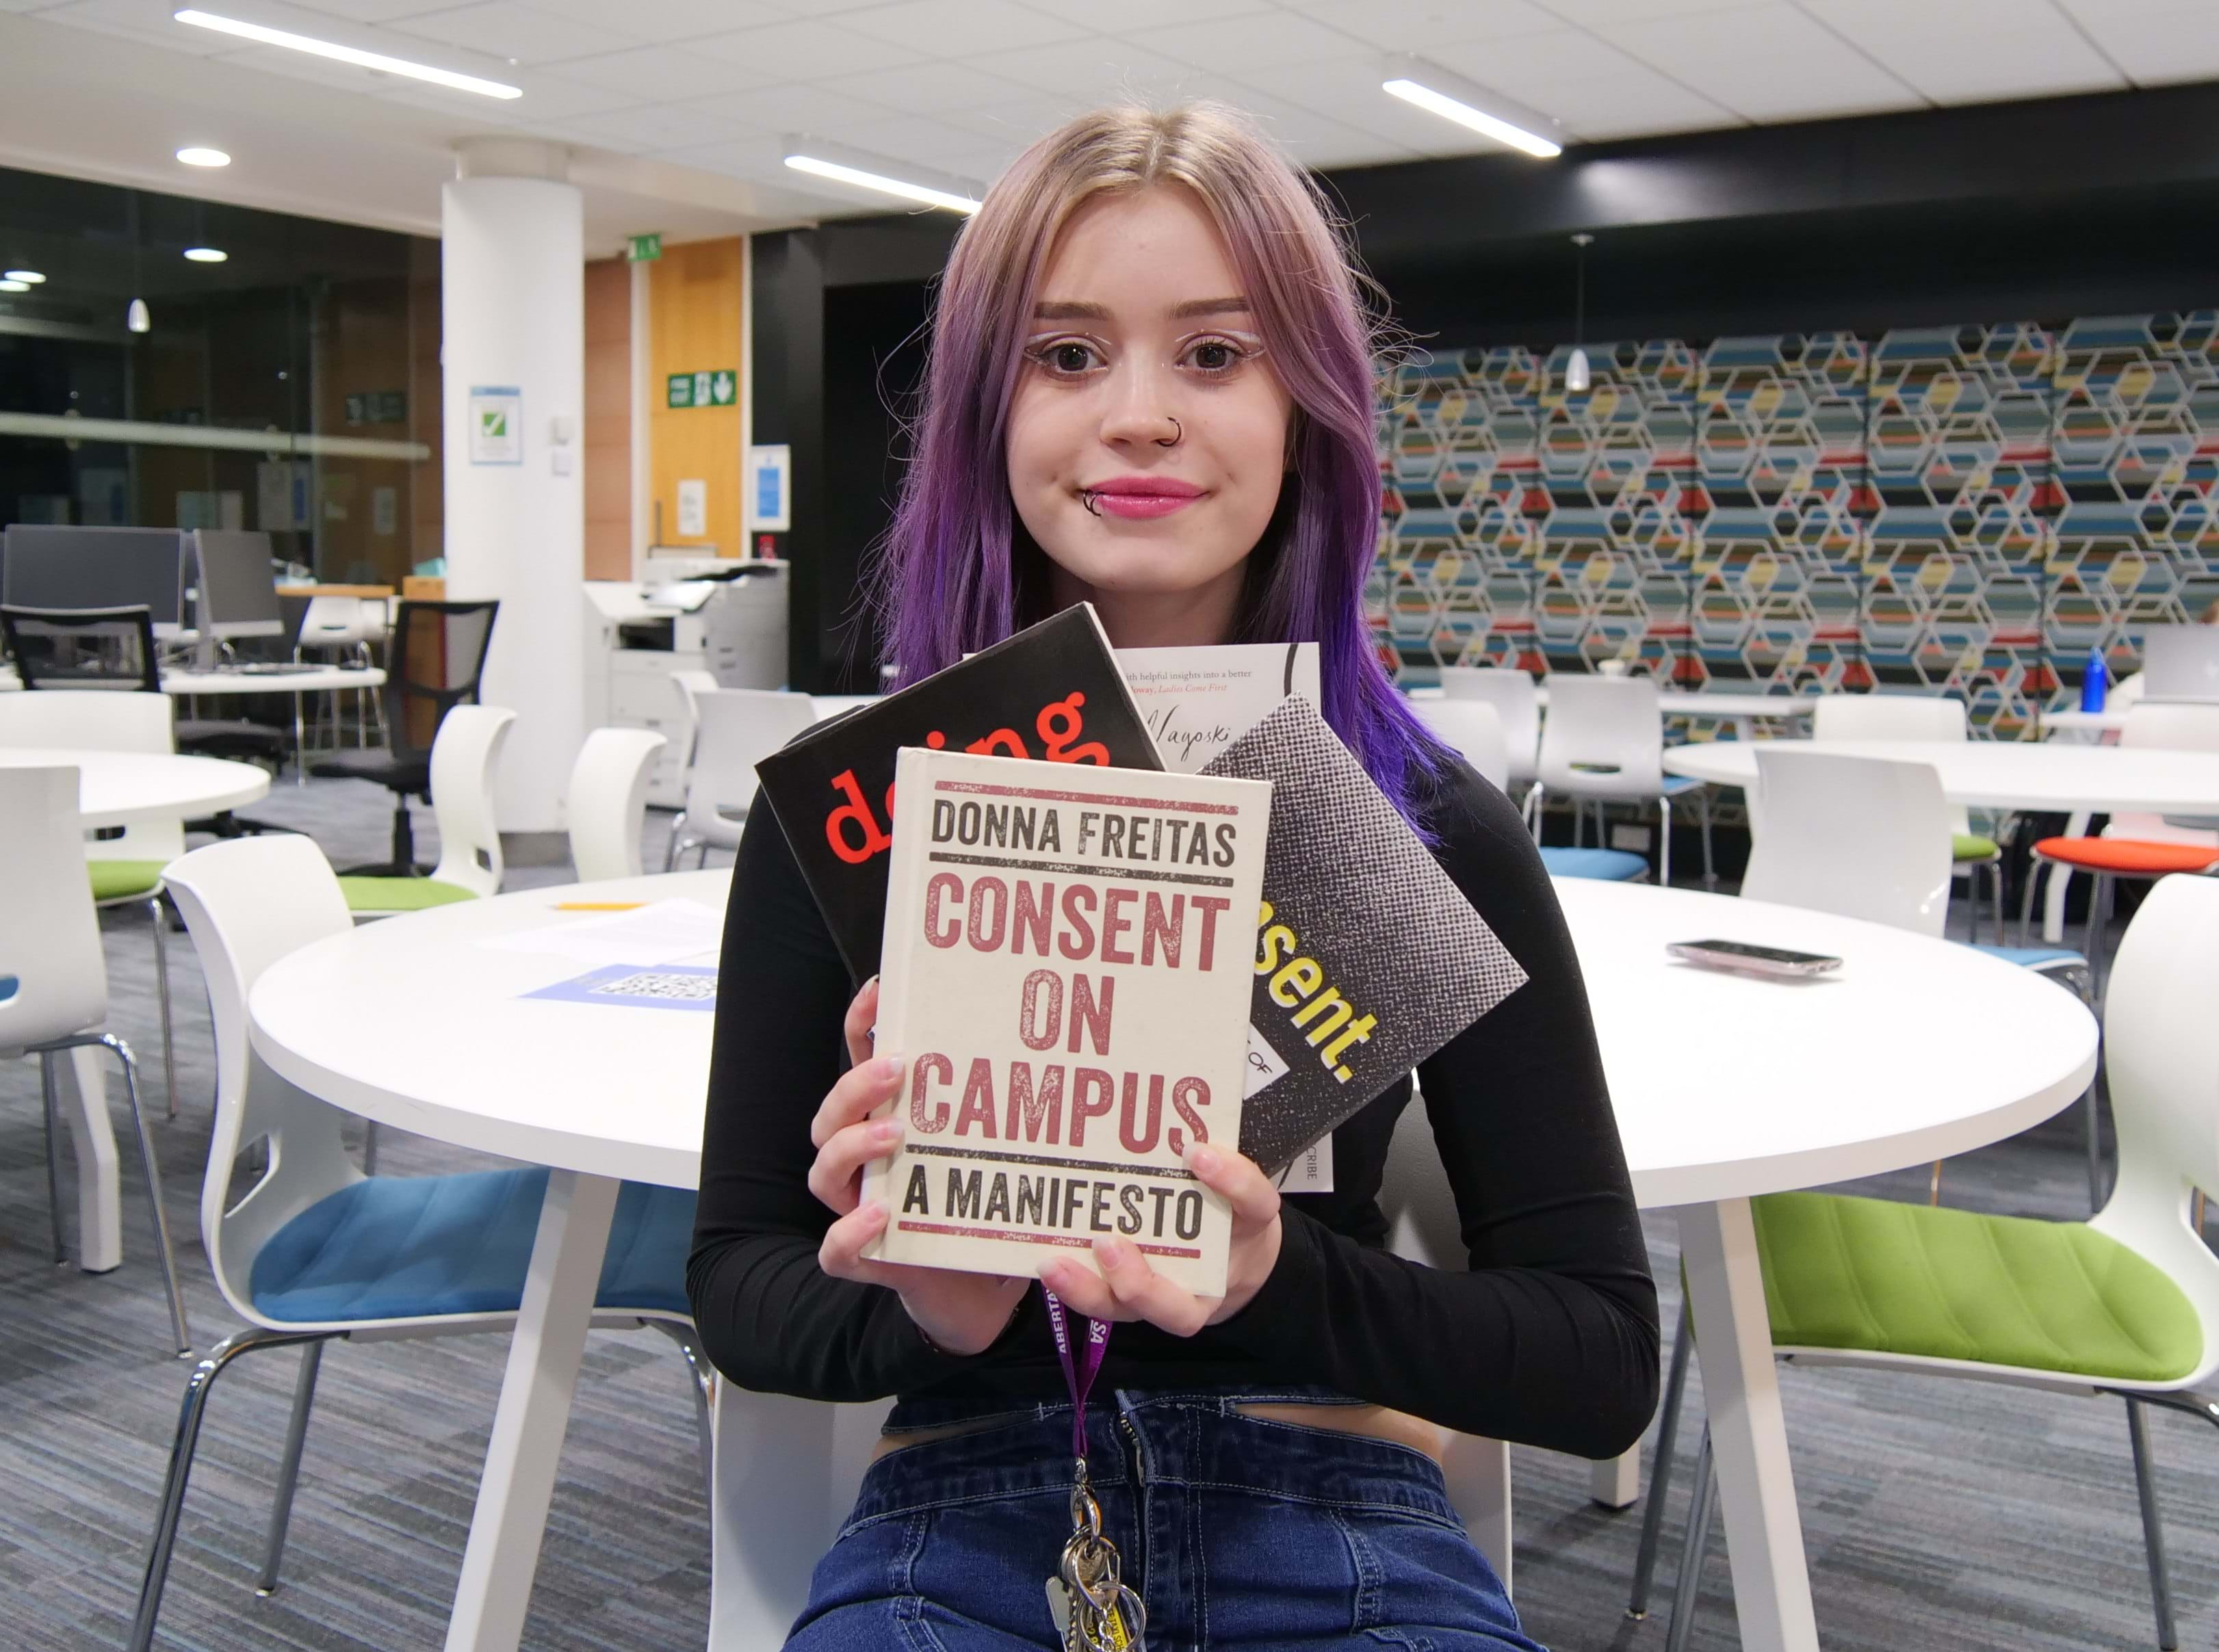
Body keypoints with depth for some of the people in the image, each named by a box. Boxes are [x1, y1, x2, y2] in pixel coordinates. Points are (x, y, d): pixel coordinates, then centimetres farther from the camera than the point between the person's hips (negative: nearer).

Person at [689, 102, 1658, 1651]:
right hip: (965, 1520, 0)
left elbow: (1604, 1361, -1)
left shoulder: (1433, 830, -4)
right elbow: (741, 1277, 3)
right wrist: (920, 1309, -19)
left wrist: (1279, 1283, -19)